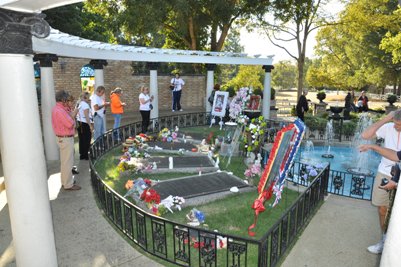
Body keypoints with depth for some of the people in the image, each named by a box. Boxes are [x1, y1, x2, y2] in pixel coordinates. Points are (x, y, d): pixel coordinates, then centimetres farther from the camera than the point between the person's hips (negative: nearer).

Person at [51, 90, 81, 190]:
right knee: (67, 162, -2)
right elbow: (70, 124, -24)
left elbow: (66, 120, 12)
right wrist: (73, 115, -8)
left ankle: (65, 181, 32)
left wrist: (70, 112, 3)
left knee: (65, 161, 20)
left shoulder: (57, 109, 9)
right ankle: (68, 184, 6)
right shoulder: (60, 111, -23)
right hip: (65, 139, -11)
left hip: (62, 138, 11)